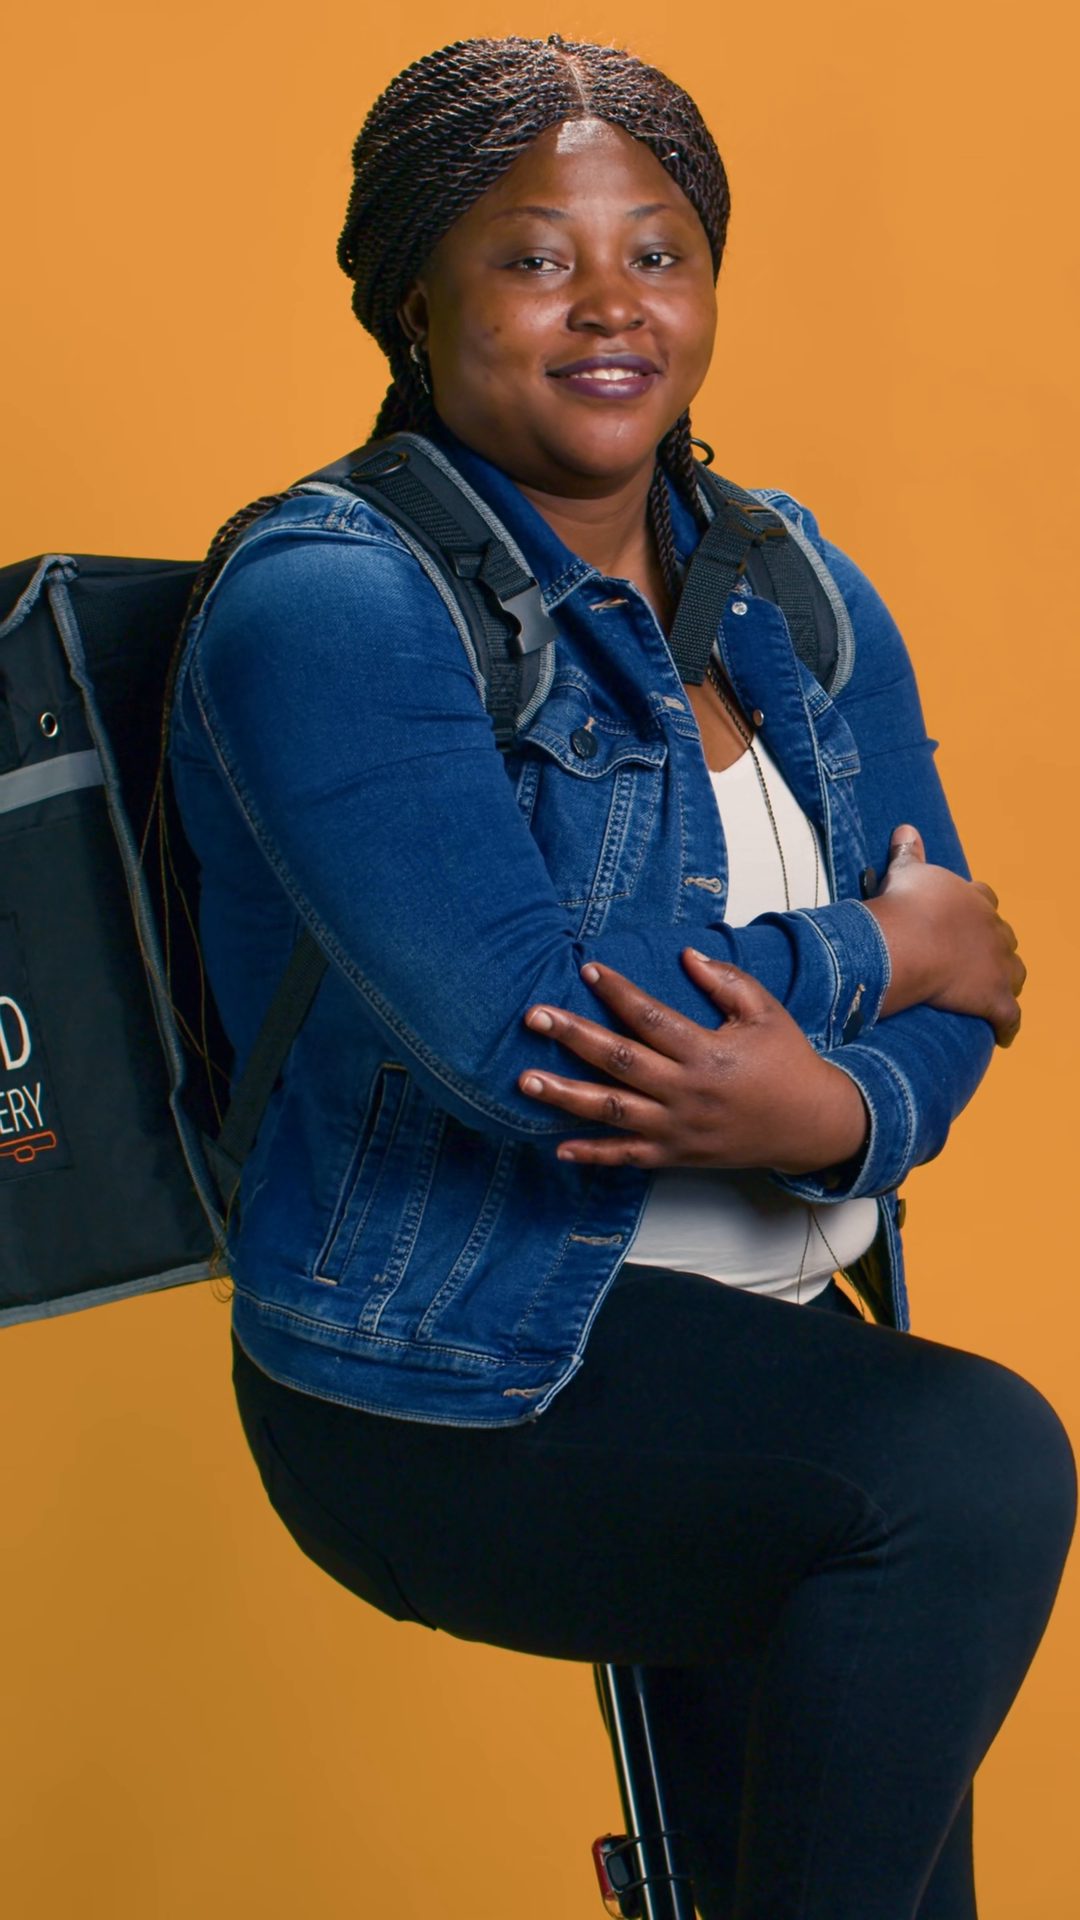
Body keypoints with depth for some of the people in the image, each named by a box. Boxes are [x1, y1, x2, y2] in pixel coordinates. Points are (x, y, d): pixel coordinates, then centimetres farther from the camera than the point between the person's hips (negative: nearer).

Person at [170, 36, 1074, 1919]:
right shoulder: (326, 603, -11)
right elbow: (506, 1027, -24)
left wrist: (834, 1111, -19)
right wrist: (869, 952, -10)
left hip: (776, 1335, 6)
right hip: (453, 1380, -6)